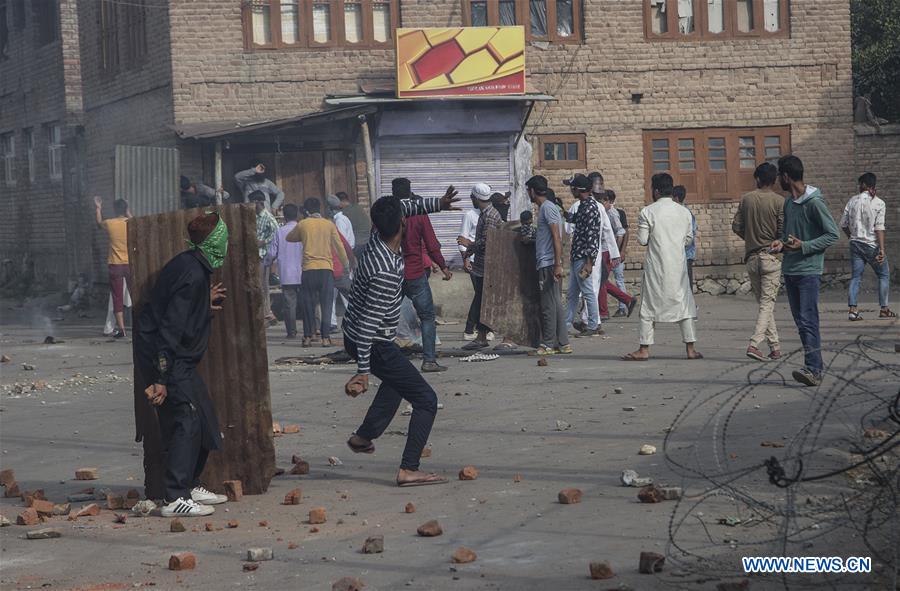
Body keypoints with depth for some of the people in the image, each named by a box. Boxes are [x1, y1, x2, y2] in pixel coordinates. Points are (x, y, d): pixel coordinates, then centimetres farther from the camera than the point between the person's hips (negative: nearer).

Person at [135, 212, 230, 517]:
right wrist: (161, 379, -25)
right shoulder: (193, 274, -19)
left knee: (204, 419, 15)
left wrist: (206, 304, 23)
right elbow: (171, 326, -24)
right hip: (166, 358, -10)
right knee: (187, 420, -13)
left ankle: (191, 486, 25)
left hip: (179, 358, 10)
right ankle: (176, 498, -13)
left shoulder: (194, 268, 11)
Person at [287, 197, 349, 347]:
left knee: (308, 304, 9)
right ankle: (325, 337, -4)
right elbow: (339, 246, 7)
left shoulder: (302, 225, 5)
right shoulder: (329, 225, 5)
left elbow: (289, 238, 21)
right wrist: (345, 262, 20)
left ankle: (307, 336, 9)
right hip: (326, 268, 0)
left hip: (309, 269, 0)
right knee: (326, 304, 1)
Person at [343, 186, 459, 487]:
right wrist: (363, 371, -33)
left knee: (397, 380, 36)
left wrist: (436, 204, 1)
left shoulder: (378, 237, -6)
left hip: (353, 336, 10)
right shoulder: (386, 271, -31)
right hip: (372, 344, -10)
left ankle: (363, 436, 44)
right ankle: (409, 470, -12)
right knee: (426, 400, -7)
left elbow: (405, 207, 15)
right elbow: (369, 322, -33)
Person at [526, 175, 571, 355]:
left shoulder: (547, 208, -12)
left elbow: (556, 237, -18)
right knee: (555, 305, 10)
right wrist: (532, 236, 29)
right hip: (546, 264, 10)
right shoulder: (545, 208, 18)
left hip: (549, 264, -10)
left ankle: (548, 345, -2)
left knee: (549, 305, -5)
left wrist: (558, 265, -22)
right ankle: (563, 344, 11)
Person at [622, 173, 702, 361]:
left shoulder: (648, 212, -8)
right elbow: (688, 238, 11)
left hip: (656, 265, -3)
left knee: (649, 305, 4)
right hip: (678, 264, 3)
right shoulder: (684, 212, 4)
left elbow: (642, 240, -7)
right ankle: (690, 348, 7)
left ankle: (644, 350, 4)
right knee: (683, 304, 9)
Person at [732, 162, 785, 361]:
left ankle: (775, 346, 13)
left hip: (751, 256, 4)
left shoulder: (747, 199, 3)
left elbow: (736, 226, 2)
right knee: (767, 303, -3)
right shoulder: (779, 201, -8)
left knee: (763, 302, 12)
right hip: (771, 256, -4)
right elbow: (783, 231, -12)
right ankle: (754, 344, -18)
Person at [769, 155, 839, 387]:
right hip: (790, 270, 8)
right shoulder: (788, 203, 14)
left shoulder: (814, 202, -11)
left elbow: (833, 234, -11)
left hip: (809, 270, -8)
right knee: (800, 321, 8)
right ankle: (814, 366, 12)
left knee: (808, 320, -14)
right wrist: (782, 243, 5)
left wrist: (803, 246, -20)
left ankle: (813, 369, -18)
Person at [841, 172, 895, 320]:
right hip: (872, 245, -3)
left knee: (856, 277, 6)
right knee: (884, 275, 10)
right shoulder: (878, 203, -7)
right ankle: (884, 309, 8)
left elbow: (843, 224, 6)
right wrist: (882, 249, -15)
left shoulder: (853, 201, 3)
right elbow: (879, 227, -14)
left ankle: (853, 309, -5)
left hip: (856, 243, 3)